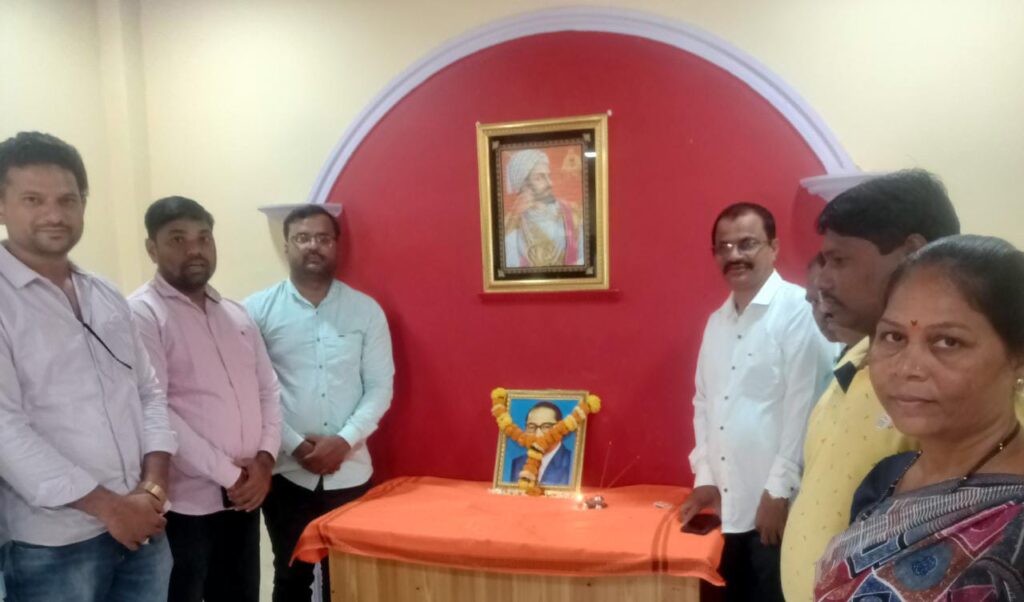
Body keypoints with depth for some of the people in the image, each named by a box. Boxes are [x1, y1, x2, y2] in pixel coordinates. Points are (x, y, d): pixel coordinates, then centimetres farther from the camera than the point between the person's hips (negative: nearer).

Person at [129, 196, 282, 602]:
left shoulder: (237, 314, 11)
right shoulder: (141, 314, -10)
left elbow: (268, 389, 11)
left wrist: (265, 458, -4)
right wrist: (228, 474, -15)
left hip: (244, 496, 6)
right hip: (183, 502, -6)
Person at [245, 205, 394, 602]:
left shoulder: (366, 310, 2)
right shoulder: (258, 310, 0)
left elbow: (380, 386, 0)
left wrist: (345, 440, -13)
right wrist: (294, 445, -12)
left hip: (350, 471, 1)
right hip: (285, 472, -1)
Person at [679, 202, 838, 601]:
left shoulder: (799, 310, -12)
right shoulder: (717, 321, 11)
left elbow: (804, 407, -16)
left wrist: (779, 491, -15)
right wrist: (705, 477, 8)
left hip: (780, 504, -6)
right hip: (730, 504, 7)